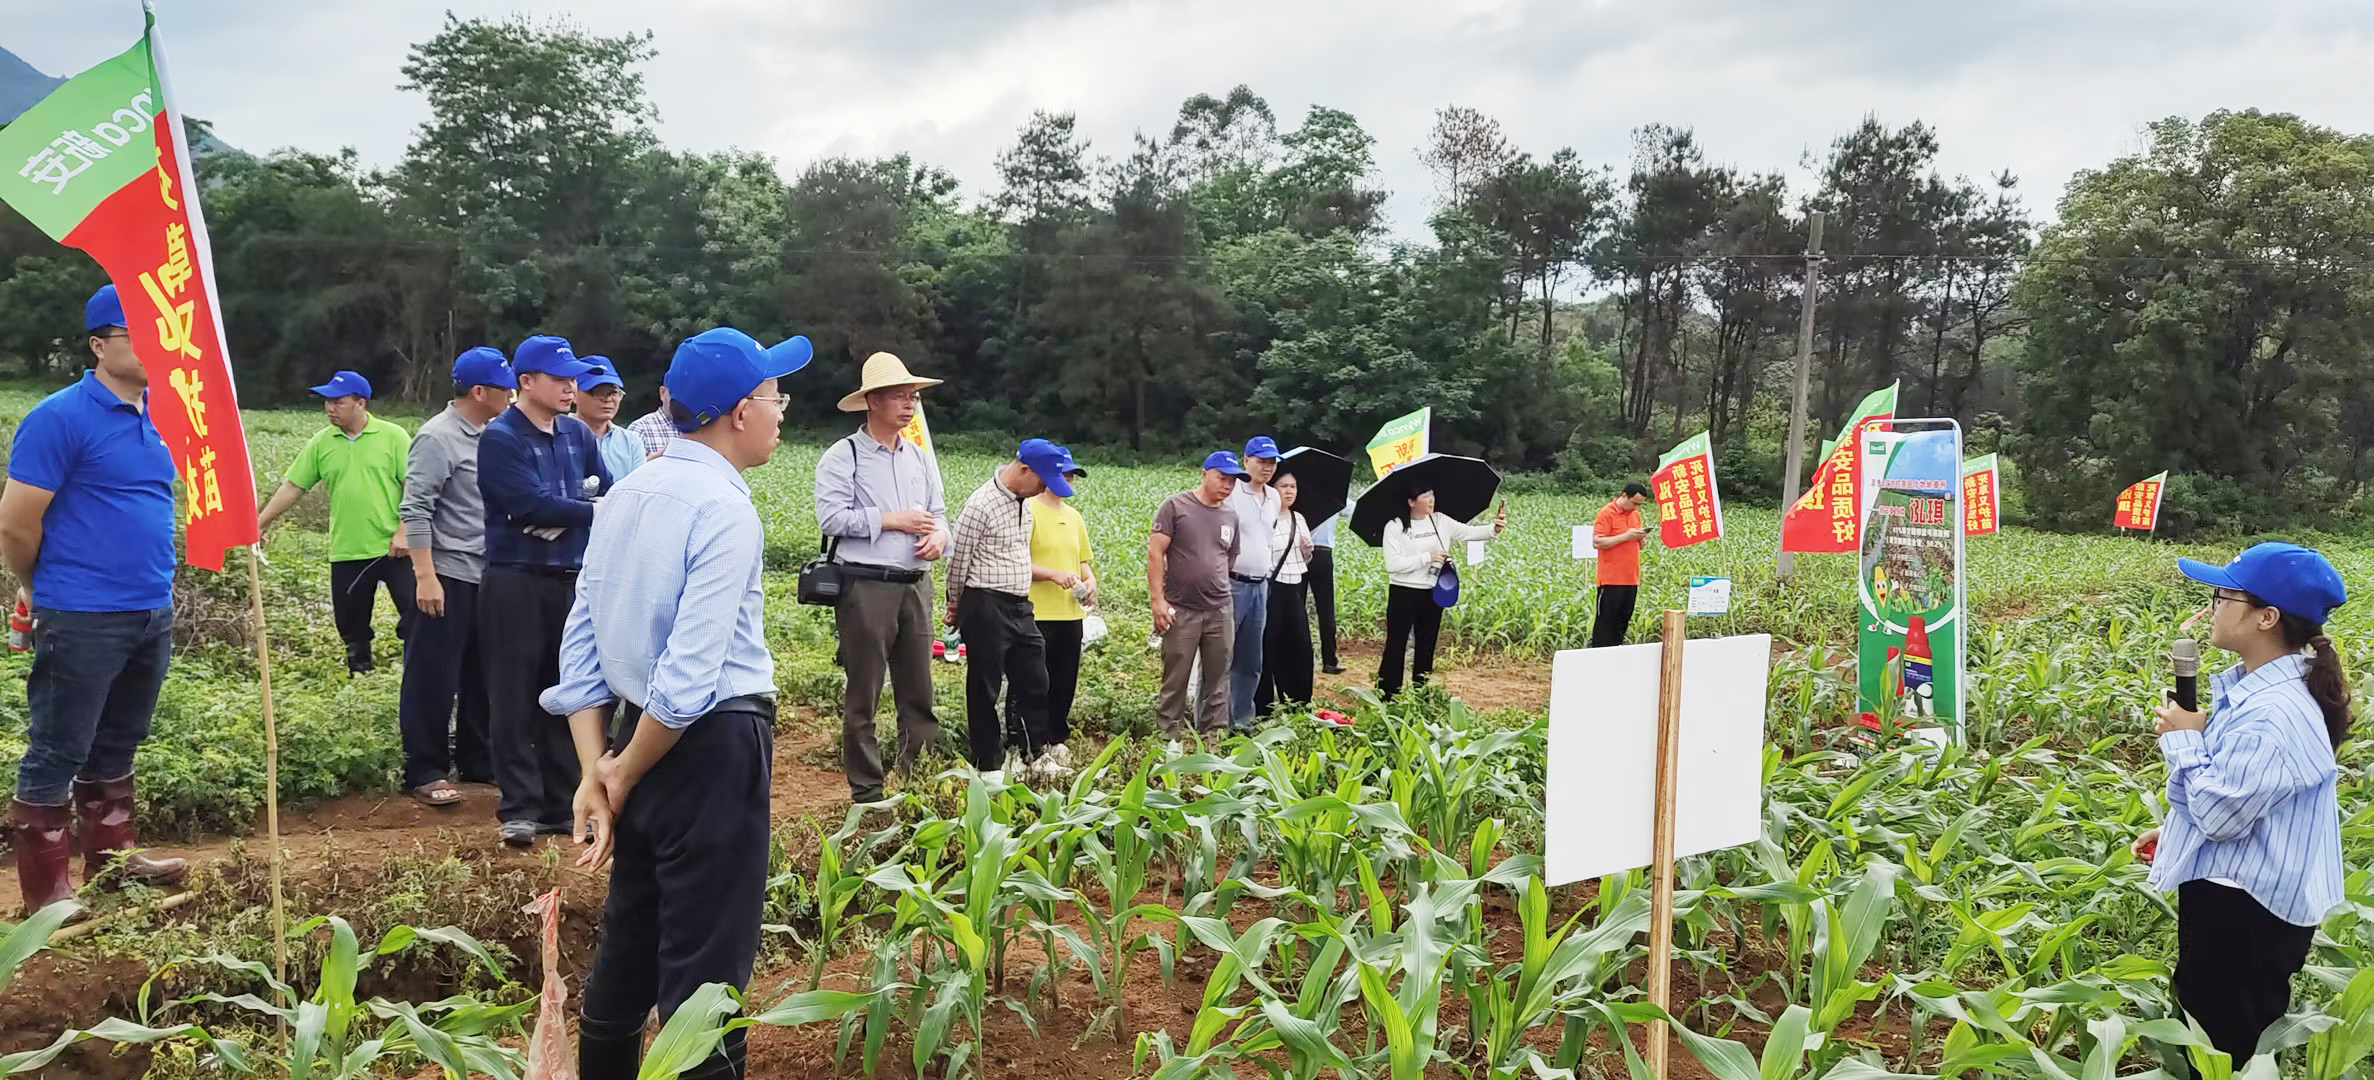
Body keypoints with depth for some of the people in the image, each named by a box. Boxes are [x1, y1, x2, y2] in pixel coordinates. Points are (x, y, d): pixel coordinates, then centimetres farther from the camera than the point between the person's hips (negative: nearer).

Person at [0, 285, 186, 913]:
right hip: (84, 620, -7)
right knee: (55, 756, 3)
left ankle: (112, 858, 31)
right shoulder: (60, 418, -13)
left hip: (152, 614, 7)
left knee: (115, 748, 19)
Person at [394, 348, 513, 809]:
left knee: (481, 674, 14)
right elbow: (415, 510, -16)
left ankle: (477, 760, 24)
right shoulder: (438, 438, -12)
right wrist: (425, 576, -20)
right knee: (434, 678, 1)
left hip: (485, 576, 8)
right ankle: (425, 771, 9)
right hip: (448, 576, -7)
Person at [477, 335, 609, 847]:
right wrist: (590, 510, -6)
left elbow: (606, 493, 7)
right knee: (515, 697, -1)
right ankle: (520, 806, 5)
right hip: (516, 581, -5)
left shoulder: (578, 434, 10)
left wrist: (560, 516, -11)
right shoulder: (499, 438, -7)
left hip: (572, 578, 5)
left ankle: (562, 803, 16)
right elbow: (532, 503, -17)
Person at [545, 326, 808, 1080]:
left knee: (630, 938, 21)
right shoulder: (725, 509, -16)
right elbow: (691, 673, -22)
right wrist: (623, 775, -9)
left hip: (640, 737, 8)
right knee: (706, 962, 2)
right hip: (711, 747, -8)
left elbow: (581, 641, 7)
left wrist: (595, 771, 4)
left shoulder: (628, 493, 8)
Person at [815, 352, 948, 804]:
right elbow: (831, 517, -13)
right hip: (866, 586, -6)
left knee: (918, 692, 9)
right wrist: (892, 520, -13)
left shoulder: (920, 459, 15)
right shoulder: (842, 457, -4)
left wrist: (939, 535, -5)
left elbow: (938, 512, 18)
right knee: (863, 695, 2)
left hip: (916, 585, 6)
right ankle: (866, 792, 9)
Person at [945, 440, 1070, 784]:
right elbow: (958, 561, -9)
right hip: (986, 609, -8)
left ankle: (1036, 755, 25)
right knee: (984, 689, 4)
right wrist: (957, 606, 2)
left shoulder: (1024, 503, 9)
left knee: (1035, 682, 12)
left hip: (1020, 607, 8)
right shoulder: (982, 505, -18)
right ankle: (989, 766, 14)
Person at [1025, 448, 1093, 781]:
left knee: (1064, 686, 12)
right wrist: (1053, 574, -21)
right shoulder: (1028, 511, -8)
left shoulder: (1074, 517, 16)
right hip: (1036, 615, -7)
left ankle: (1056, 744, 22)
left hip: (1071, 615, 7)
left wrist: (1090, 579, 3)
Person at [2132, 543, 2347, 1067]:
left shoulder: (2273, 715, -29)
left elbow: (2221, 812, -26)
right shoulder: (2255, 687, 4)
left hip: (2246, 910, -10)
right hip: (2232, 889, 10)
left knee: (2222, 1047, 5)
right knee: (2203, 1026, 24)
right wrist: (2171, 831, 15)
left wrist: (2184, 742, -15)